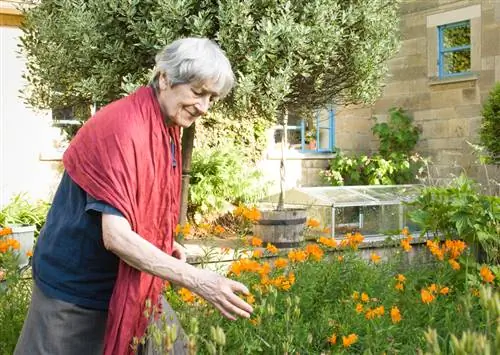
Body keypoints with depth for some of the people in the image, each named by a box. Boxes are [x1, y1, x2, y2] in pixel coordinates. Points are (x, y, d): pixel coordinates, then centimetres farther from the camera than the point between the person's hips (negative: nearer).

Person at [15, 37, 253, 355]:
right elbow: (116, 236, -31)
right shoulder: (123, 128, -26)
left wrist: (165, 244, 0)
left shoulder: (169, 128, 2)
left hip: (132, 280, 8)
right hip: (76, 287, -8)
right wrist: (197, 280, -35)